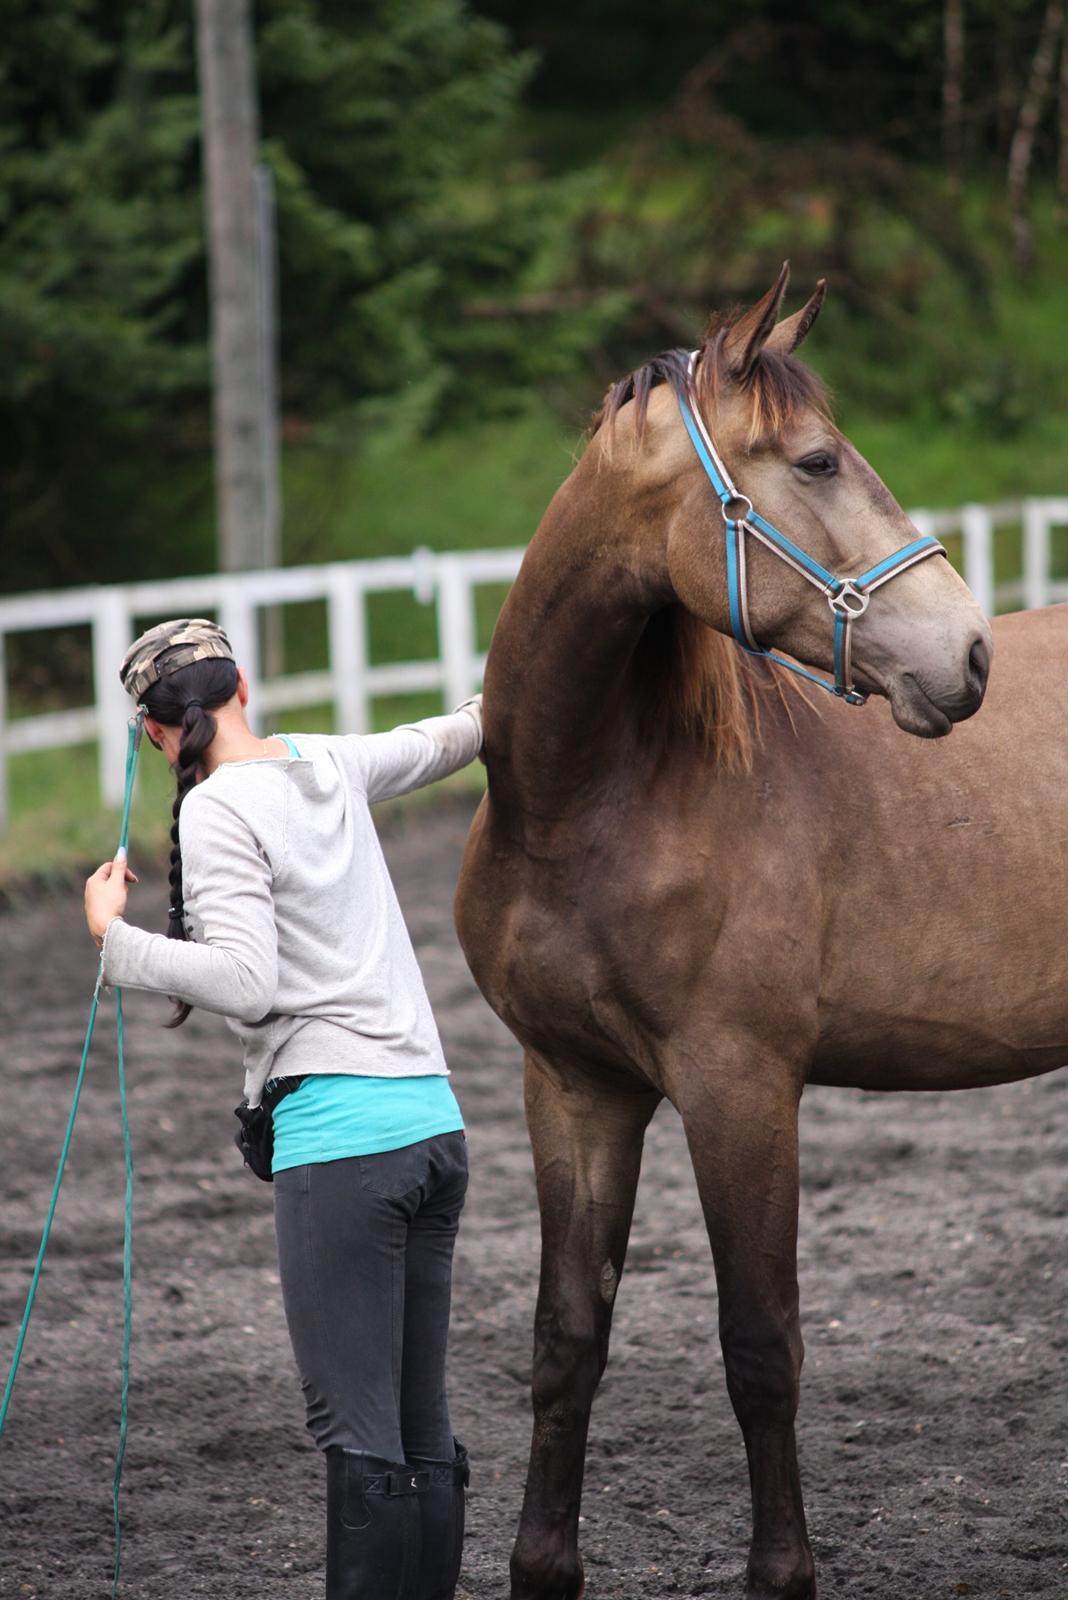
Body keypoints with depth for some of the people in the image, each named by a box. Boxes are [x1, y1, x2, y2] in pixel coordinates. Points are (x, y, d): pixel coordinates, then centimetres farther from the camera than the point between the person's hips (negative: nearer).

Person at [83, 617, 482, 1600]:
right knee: (423, 1425, 10)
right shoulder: (327, 765, 14)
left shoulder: (218, 809, -7)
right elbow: (432, 745, 34)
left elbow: (245, 982, -17)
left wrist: (114, 938, -7)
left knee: (359, 1432, -9)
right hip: (433, 1119, 8)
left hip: (339, 1135, -8)